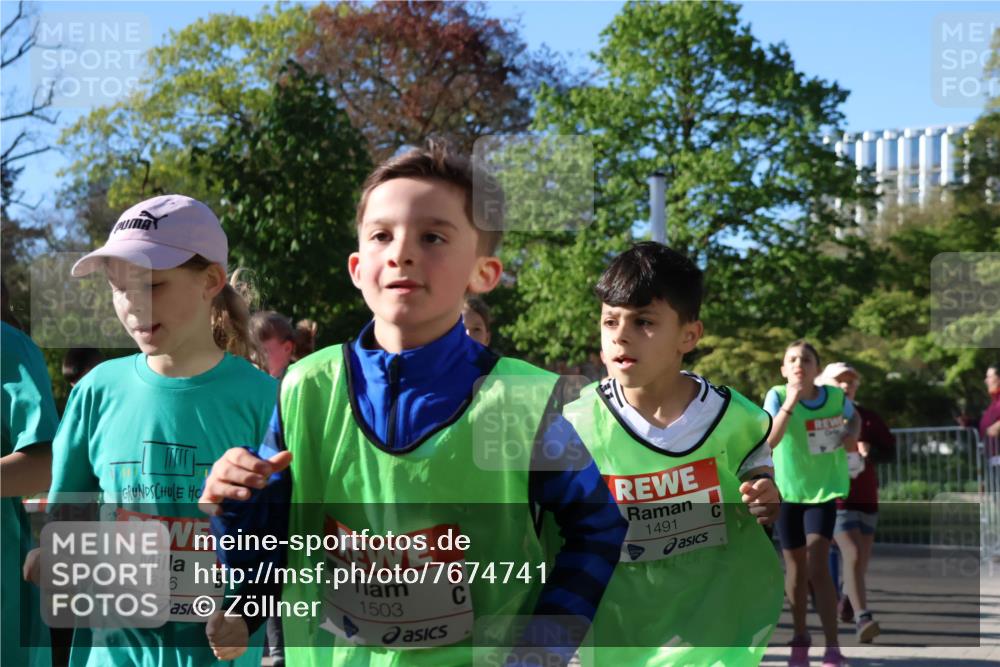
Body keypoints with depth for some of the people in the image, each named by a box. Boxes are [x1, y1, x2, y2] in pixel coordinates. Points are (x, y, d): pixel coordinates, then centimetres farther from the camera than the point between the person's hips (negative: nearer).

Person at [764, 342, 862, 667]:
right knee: (796, 567, 11)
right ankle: (800, 637, 32)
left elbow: (854, 416, 16)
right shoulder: (777, 396, -14)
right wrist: (790, 402, -36)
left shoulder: (836, 396, -8)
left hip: (824, 489, -1)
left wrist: (852, 434, -6)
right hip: (787, 490, 1)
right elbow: (769, 440, -29)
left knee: (818, 566, -14)